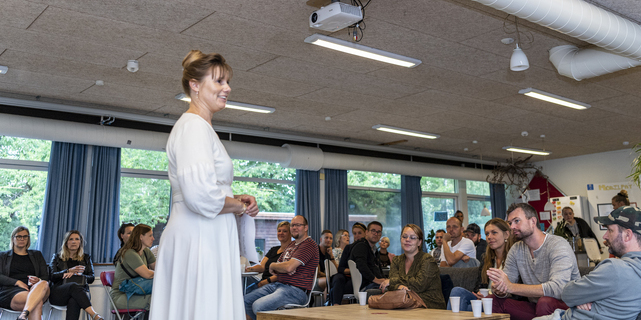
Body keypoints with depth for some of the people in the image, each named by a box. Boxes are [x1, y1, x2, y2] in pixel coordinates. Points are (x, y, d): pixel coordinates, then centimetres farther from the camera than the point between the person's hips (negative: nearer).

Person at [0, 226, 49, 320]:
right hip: (11, 290, -2)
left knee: (44, 284, -40)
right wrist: (17, 282, -11)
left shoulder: (37, 255, 27)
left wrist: (38, 280, -7)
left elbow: (45, 277, 18)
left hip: (33, 289, 2)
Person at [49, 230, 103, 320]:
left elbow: (91, 278, 13)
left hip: (80, 291, 1)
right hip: (57, 294, -1)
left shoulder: (86, 258, 24)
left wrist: (76, 274, -7)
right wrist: (69, 271, -9)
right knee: (73, 285, -39)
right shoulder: (57, 257, 23)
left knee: (74, 301, -40)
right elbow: (52, 276, 8)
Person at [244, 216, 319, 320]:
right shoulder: (292, 244, 21)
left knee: (258, 306, -28)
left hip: (295, 290, -10)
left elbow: (289, 267, -20)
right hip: (278, 284, 10)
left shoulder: (309, 244, -10)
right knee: (246, 301, -2)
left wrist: (273, 266, -1)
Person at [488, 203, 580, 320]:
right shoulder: (516, 250, 6)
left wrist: (511, 287, -32)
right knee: (492, 302, -16)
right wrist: (498, 289, -23)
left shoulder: (558, 245, -16)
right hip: (534, 306, 5)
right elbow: (506, 284, 4)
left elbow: (557, 288, -30)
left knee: (545, 302, -37)